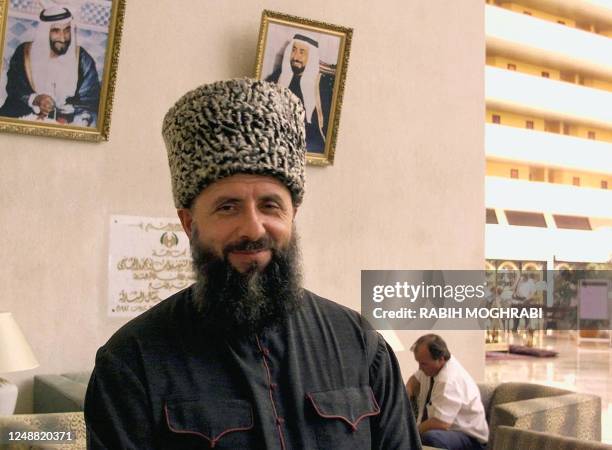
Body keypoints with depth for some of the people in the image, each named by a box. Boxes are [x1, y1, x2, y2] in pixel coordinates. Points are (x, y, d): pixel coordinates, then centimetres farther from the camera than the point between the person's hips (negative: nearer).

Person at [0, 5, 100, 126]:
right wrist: (35, 99, -22)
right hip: (25, 120, -1)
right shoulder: (25, 53, -2)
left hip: (66, 124, 1)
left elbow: (90, 102, -6)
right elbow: (14, 89, -1)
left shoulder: (83, 60, -4)